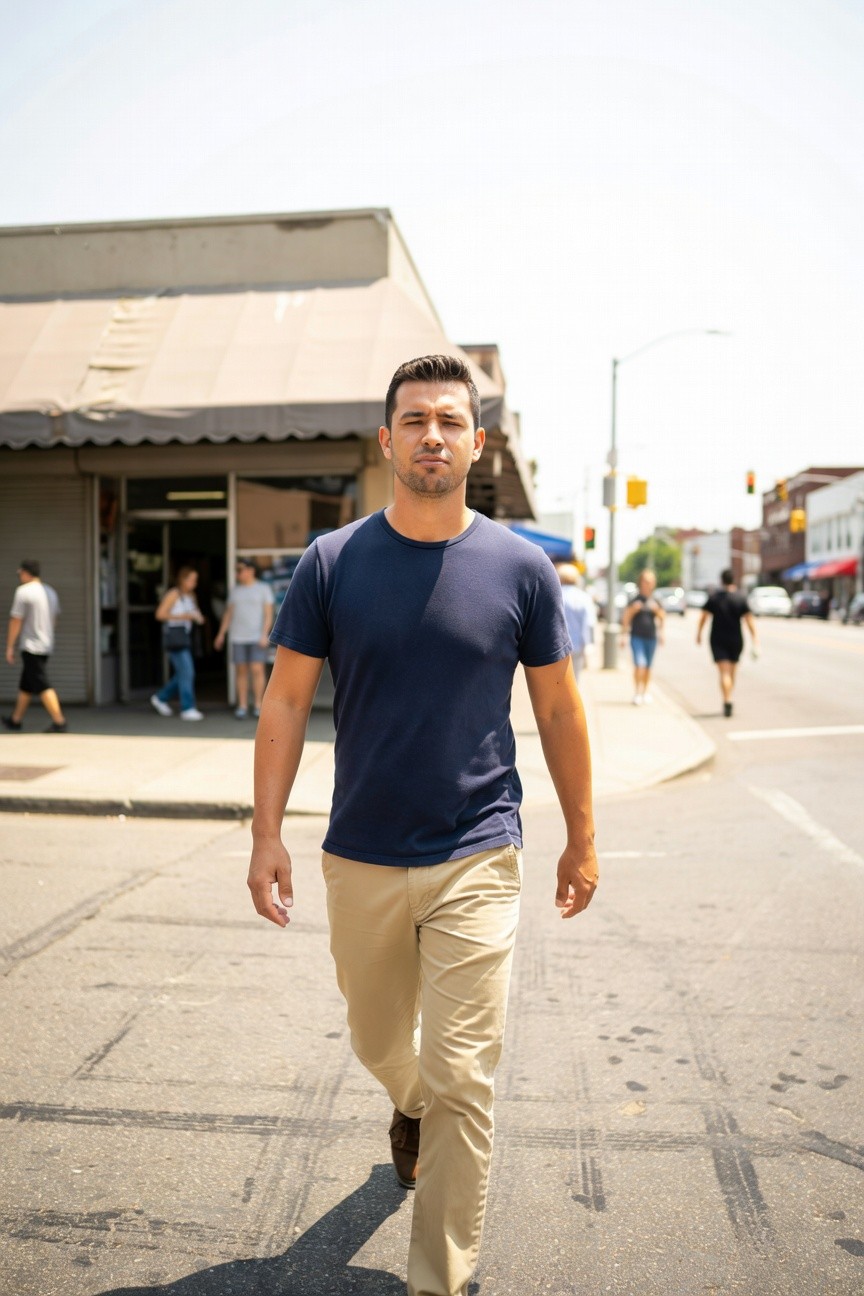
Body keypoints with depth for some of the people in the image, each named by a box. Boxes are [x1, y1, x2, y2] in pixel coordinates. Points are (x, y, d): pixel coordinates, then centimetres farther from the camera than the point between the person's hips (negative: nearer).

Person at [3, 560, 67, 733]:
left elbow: (16, 621, -13)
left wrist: (9, 647, -8)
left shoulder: (24, 591, -12)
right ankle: (16, 720, 26)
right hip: (47, 645, 9)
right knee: (25, 686, 17)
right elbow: (54, 620, 19)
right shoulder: (50, 592, 13)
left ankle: (59, 722, -14)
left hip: (31, 647, -9)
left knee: (43, 686, -9)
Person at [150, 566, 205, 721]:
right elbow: (160, 614, -15)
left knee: (183, 674, 10)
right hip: (173, 636, -8)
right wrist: (183, 616, -20)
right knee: (187, 672, -11)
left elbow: (196, 616, 21)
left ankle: (161, 698, 25)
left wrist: (198, 617, -4)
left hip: (185, 637, 8)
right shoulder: (173, 594, -10)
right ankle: (187, 709, -7)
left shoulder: (191, 596, 12)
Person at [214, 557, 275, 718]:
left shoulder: (264, 588, -4)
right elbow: (228, 614, 11)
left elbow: (269, 613, -8)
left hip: (257, 637, -3)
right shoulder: (235, 590, 9)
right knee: (241, 671, 2)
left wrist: (265, 634, -19)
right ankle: (242, 707, 6)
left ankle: (258, 706, 0)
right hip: (238, 637, 4)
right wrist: (221, 634, 3)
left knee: (257, 670, -9)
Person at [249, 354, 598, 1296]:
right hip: (360, 858, 2)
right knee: (378, 1042, 22)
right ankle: (409, 1108, 58)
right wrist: (267, 833, -5)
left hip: (474, 861, -2)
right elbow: (286, 699, 0)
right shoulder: (331, 563, -4)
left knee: (459, 1081, 0)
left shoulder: (521, 568, -5)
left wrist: (581, 837, 7)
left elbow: (557, 708, 4)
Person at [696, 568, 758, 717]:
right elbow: (749, 621, -9)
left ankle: (727, 703, -22)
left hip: (718, 640, -1)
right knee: (732, 672, 17)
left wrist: (699, 634, 15)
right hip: (736, 640, 1)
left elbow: (703, 617, -1)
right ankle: (727, 701, 28)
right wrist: (755, 643, -9)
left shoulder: (713, 597, -3)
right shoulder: (740, 598, -5)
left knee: (724, 673, -6)